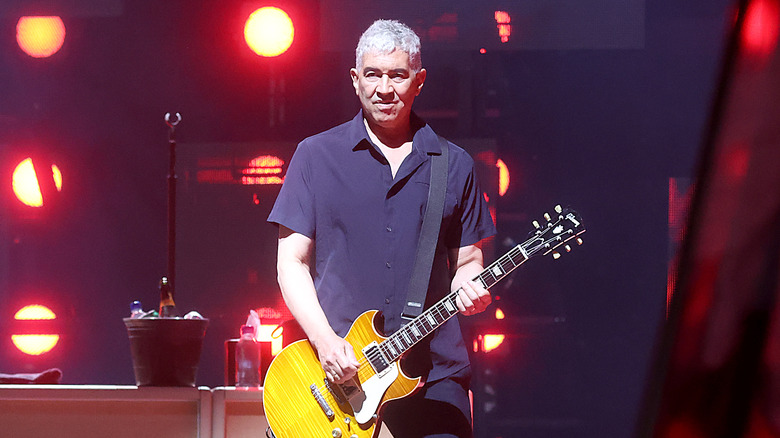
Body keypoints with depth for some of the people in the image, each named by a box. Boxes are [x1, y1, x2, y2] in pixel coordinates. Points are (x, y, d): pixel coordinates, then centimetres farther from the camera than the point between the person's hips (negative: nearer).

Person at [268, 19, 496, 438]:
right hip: (336, 370, -1)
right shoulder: (317, 156, 5)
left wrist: (469, 288, -9)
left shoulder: (454, 166, 10)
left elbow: (466, 261, 15)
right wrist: (325, 341, -12)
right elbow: (293, 263, 2)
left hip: (433, 371, 2)